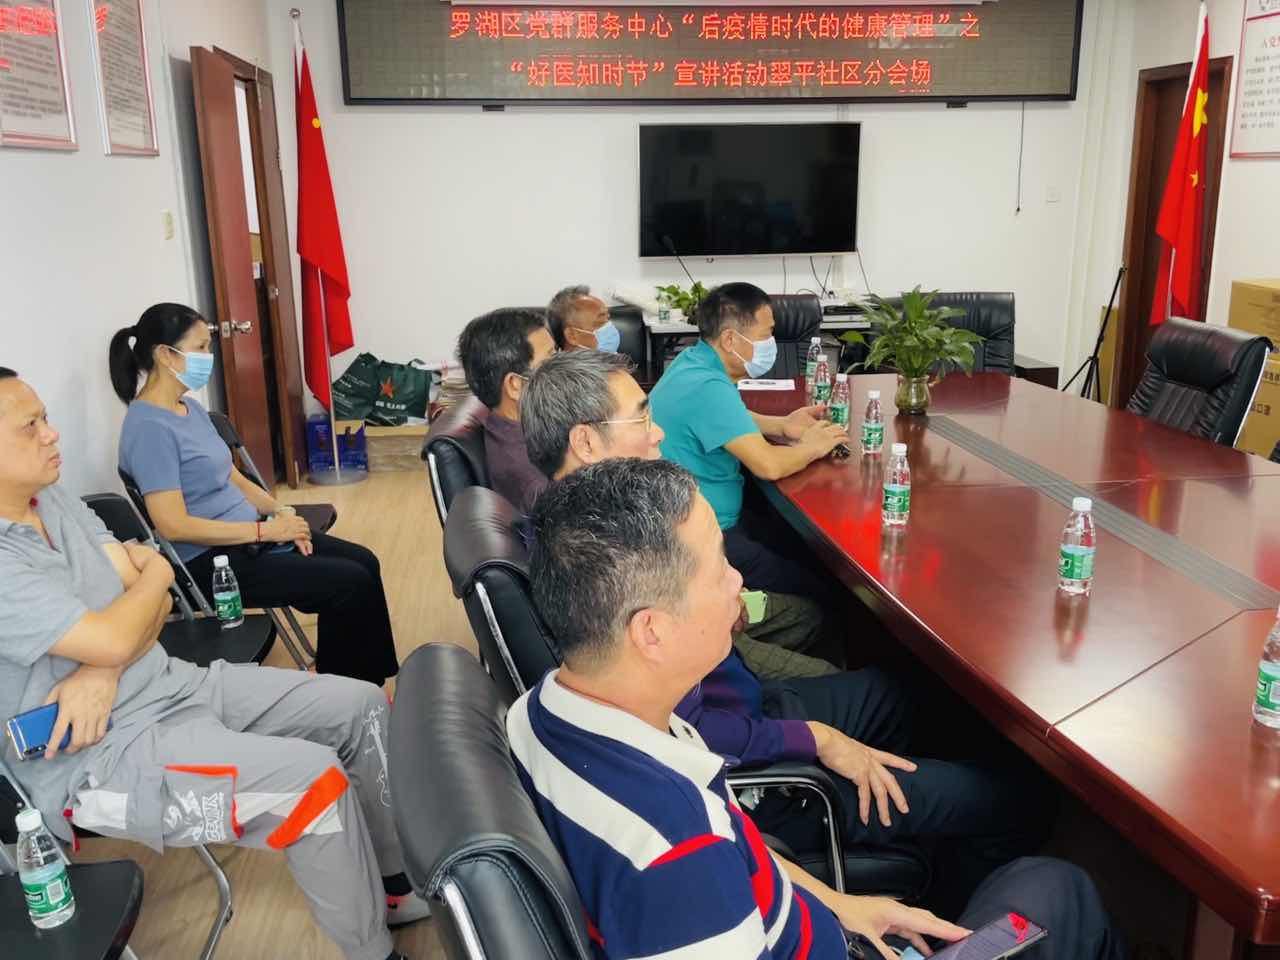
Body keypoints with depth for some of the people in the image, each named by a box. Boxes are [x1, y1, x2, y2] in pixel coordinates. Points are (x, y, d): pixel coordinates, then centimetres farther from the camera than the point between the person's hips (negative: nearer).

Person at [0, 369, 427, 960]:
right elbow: (111, 639, -27)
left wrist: (103, 671, -15)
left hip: (170, 685, 9)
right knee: (313, 778, -26)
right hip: (103, 753, -9)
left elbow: (155, 603, 6)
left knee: (360, 705, 2)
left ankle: (398, 879, 18)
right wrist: (153, 571, -6)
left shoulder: (54, 501, 6)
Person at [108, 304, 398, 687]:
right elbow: (173, 526, -25)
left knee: (363, 562, 3)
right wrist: (266, 529, -21)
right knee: (349, 584, -14)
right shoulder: (149, 427, -20)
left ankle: (373, 685, 14)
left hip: (246, 534, 9)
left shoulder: (190, 407, 9)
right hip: (210, 561, -9)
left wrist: (280, 511, -1)